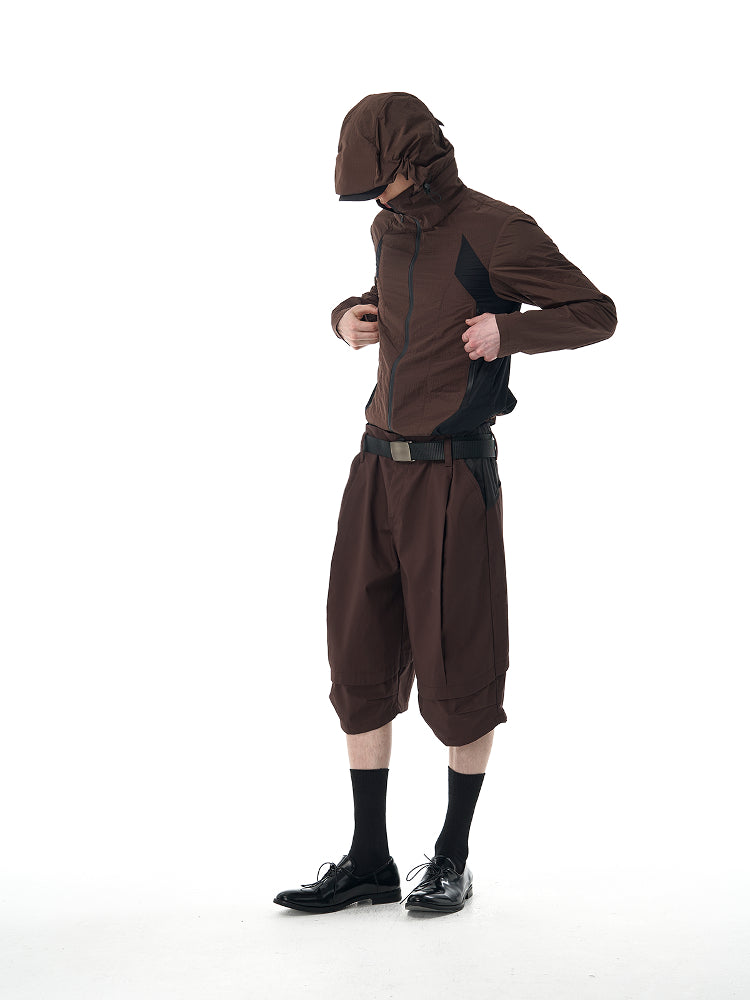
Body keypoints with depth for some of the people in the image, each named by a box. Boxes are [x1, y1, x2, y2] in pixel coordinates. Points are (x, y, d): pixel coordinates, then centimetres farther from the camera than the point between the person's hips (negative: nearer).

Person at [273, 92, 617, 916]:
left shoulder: (496, 231, -10)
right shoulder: (391, 231, 10)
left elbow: (596, 314, -5)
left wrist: (507, 329, -20)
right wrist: (350, 318, 8)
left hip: (454, 478, -7)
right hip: (377, 468, 7)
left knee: (457, 670, 2)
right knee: (358, 661, 6)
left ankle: (454, 855, 20)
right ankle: (369, 861, 16)